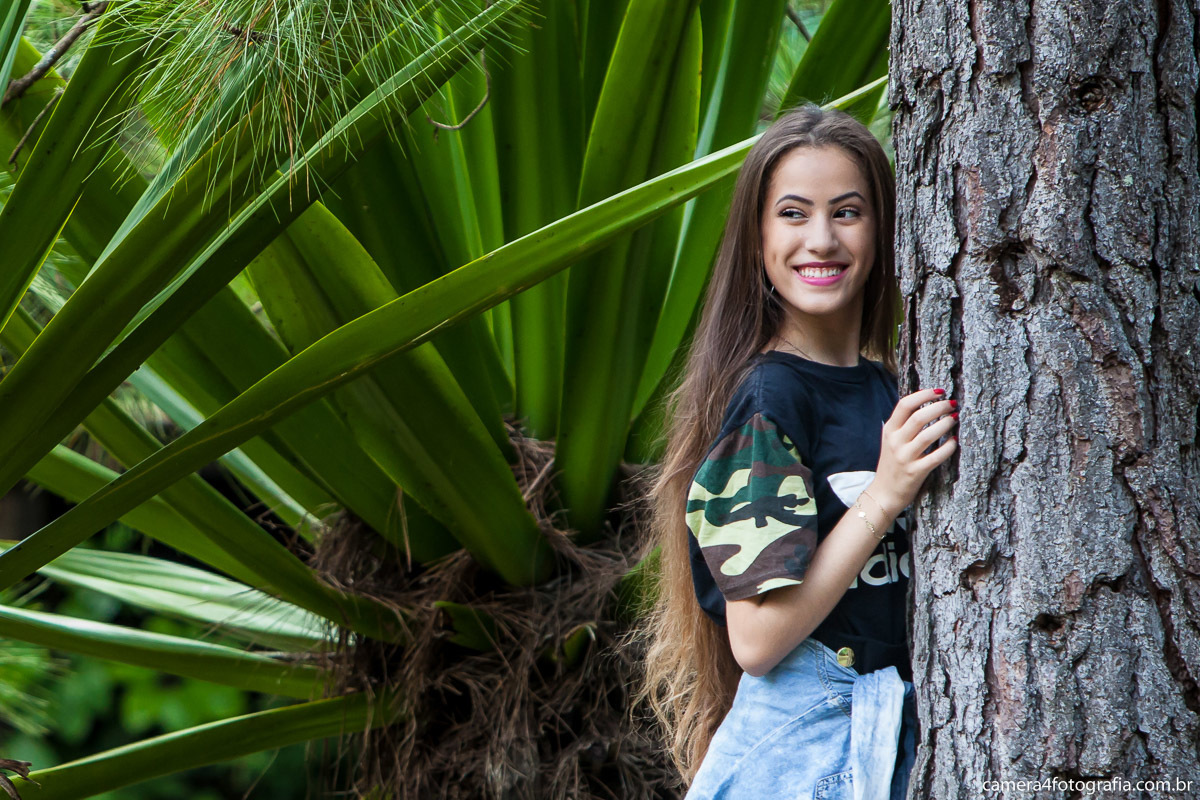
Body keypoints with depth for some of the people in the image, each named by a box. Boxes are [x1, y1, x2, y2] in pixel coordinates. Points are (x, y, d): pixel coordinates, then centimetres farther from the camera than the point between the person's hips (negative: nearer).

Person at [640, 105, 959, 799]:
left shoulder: (889, 389, 7)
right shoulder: (768, 396, -13)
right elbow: (757, 639, -18)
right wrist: (884, 496, -21)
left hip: (894, 733, 7)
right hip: (803, 740, -7)